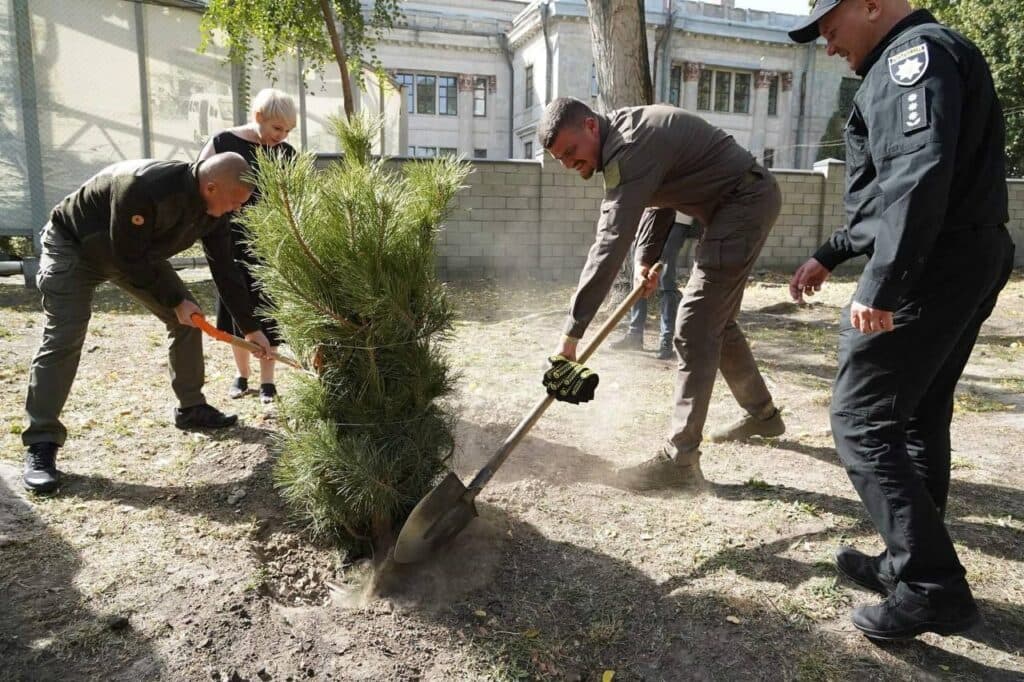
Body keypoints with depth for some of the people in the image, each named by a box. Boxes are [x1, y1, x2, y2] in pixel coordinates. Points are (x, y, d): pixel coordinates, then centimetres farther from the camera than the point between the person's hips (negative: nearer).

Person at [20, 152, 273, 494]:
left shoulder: (212, 208, -17)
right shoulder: (143, 188, -41)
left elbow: (225, 267, -7)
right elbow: (129, 261, -32)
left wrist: (250, 327, -6)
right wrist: (175, 302, -23)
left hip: (138, 253, 7)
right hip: (72, 245, -7)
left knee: (189, 319, 1)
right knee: (63, 338, -17)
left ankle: (191, 409, 14)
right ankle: (41, 445, -11)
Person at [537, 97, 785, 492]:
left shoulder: (629, 150, -26)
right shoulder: (624, 133, 6)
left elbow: (610, 245, -32)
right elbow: (657, 199, 16)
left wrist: (572, 333, -32)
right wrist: (647, 258, 2)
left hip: (746, 203, -10)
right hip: (740, 203, 10)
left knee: (694, 329, -14)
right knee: (716, 320, 18)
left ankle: (680, 460, -10)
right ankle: (762, 414, 36)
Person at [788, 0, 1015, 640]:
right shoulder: (909, 64, 22)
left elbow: (921, 176, -26)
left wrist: (880, 285, -28)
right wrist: (830, 254, 26)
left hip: (930, 268, -11)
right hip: (970, 260, 11)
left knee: (861, 420, -7)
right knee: (920, 415, 15)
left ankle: (934, 587, -3)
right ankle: (912, 562, 26)